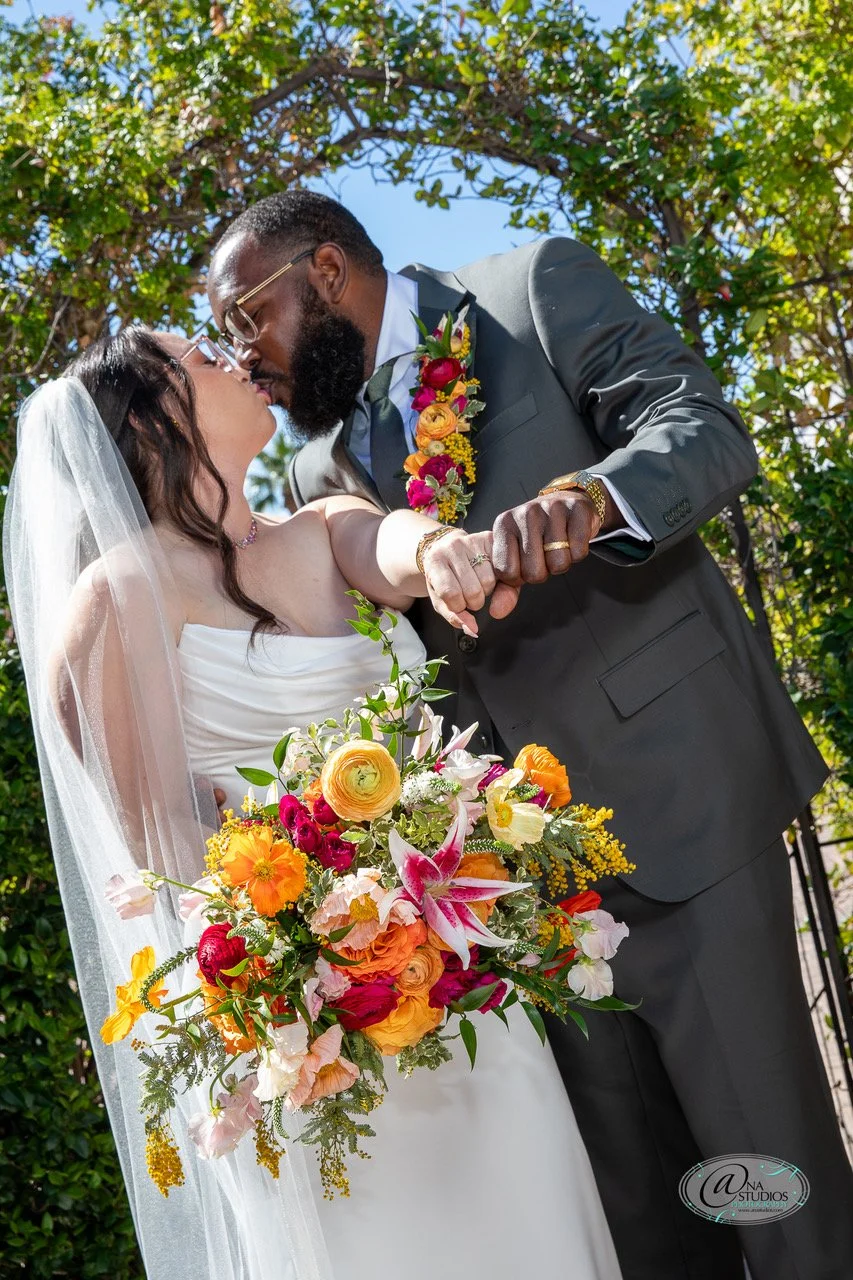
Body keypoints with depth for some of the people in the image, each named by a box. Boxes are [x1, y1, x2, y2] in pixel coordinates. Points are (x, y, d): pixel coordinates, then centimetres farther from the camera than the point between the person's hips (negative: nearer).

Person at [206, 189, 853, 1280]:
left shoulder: (537, 290, 0)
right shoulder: (319, 471, 13)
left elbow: (708, 429, -9)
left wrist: (589, 496, -29)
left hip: (675, 789, -4)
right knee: (629, 1185, 11)